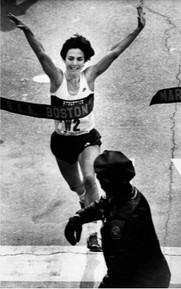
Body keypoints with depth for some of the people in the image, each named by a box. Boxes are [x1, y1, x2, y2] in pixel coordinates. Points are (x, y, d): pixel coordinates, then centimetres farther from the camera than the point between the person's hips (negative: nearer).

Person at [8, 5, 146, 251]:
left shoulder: (90, 76, -12)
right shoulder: (57, 78, -15)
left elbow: (114, 53, -18)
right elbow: (41, 54, -30)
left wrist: (138, 29, -24)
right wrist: (27, 31, -46)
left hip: (88, 138, -1)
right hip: (62, 141, 1)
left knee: (89, 179, -26)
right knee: (75, 186, 20)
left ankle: (93, 232, -16)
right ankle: (85, 199, 59)